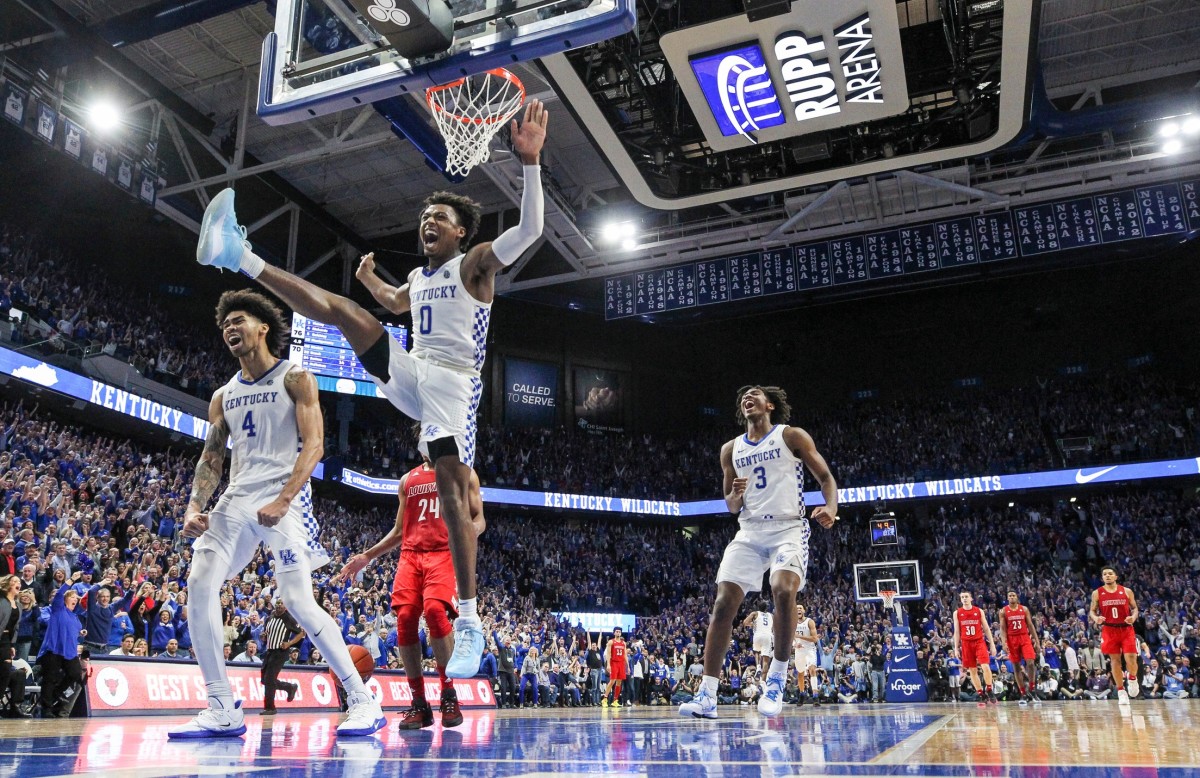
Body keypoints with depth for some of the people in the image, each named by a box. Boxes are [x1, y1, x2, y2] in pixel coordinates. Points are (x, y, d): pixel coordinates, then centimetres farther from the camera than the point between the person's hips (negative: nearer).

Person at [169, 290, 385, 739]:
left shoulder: (295, 379, 1)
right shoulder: (223, 397, 19)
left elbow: (314, 444, -9)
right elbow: (212, 458, 18)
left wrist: (282, 500, -21)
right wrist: (194, 506, -1)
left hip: (284, 497, -6)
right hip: (237, 499, 7)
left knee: (297, 600, -15)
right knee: (200, 585, -9)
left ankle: (363, 702, -5)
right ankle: (223, 711, 1)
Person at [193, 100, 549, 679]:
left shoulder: (476, 264, 1)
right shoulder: (418, 276, 22)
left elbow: (530, 228, -16)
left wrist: (530, 162, -23)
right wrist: (369, 278, 45)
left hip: (452, 382, -6)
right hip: (410, 376, 7)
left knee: (452, 488, -17)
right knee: (339, 309, -9)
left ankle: (469, 622, -14)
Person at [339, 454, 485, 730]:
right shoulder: (407, 480, 23)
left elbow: (479, 519, 6)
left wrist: (472, 528, -18)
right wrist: (366, 557, 20)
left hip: (445, 553, -4)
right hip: (411, 555, 4)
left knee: (435, 610, -27)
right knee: (405, 618, -13)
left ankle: (449, 696, -13)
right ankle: (419, 704, -4)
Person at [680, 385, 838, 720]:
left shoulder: (792, 436, 3)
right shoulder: (730, 450, 14)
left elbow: (826, 478, 0)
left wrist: (831, 507, -20)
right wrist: (735, 496, -6)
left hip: (788, 528, -4)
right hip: (749, 532, 4)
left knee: (783, 590, -30)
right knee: (723, 604, -10)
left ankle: (778, 675, -10)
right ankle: (707, 696, -6)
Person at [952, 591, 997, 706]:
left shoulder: (979, 611, 3)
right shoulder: (957, 613, 4)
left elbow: (986, 629, 5)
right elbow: (957, 632, 6)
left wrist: (992, 644, 0)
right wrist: (956, 648, 2)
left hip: (979, 642, -1)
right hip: (966, 644, 1)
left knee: (986, 666, -18)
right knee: (972, 670, 3)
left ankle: (989, 691, 0)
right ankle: (982, 695, 12)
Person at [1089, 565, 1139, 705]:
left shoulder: (1127, 591, 3)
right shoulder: (1097, 593, 2)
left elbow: (1134, 608, 8)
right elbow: (1092, 610, 6)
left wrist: (1133, 617, -13)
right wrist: (1096, 618, -15)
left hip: (1126, 629, 0)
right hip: (1109, 630, 0)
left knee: (1131, 659, -10)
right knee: (1115, 660, 3)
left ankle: (1132, 678, 24)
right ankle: (1121, 692, 13)